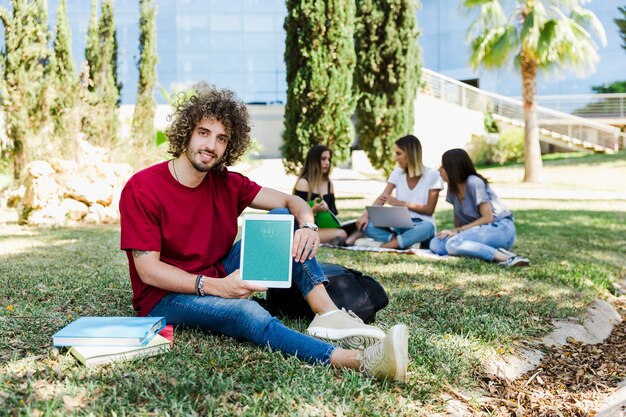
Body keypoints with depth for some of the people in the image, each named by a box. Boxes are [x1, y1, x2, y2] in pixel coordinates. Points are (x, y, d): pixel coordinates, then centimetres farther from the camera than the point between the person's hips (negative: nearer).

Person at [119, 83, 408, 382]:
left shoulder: (227, 184, 1)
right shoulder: (141, 189, -16)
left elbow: (291, 201, 1)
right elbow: (148, 270, -19)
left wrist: (307, 225, -24)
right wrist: (216, 287, -32)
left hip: (221, 279, 7)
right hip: (165, 297, -6)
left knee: (283, 220, -8)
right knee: (246, 311, -37)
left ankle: (327, 313, -26)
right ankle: (360, 360, -53)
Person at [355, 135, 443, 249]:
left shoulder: (432, 175, -3)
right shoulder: (397, 173, 8)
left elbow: (429, 209, -6)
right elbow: (382, 198, -4)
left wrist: (400, 203, -13)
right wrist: (366, 214, -23)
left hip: (420, 225, -3)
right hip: (399, 225, 3)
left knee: (427, 227, -41)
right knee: (365, 224, -23)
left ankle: (381, 245, -33)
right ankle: (407, 242, -31)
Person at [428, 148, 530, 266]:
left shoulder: (474, 183, -13)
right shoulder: (453, 187, 10)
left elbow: (488, 218, -15)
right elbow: (458, 220, 12)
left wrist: (458, 231, -17)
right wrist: (454, 232, -9)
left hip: (501, 229, -8)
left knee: (453, 244, -33)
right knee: (436, 244, -16)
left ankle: (504, 257, -32)